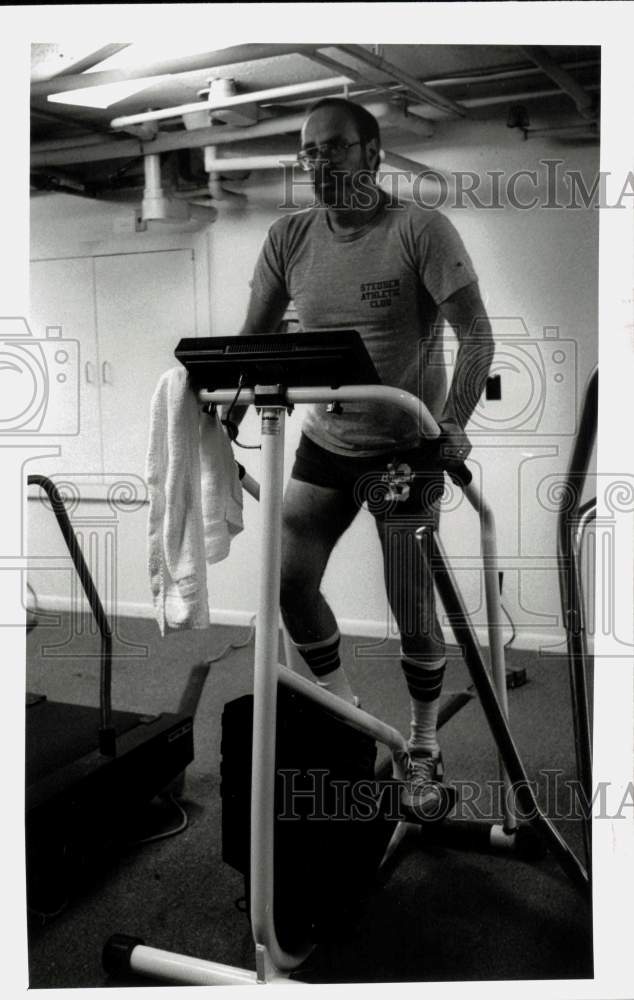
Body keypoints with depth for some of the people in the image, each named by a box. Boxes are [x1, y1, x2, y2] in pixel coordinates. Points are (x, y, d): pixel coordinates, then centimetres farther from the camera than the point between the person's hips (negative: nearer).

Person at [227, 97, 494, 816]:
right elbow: (252, 341, 4)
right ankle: (343, 711, 24)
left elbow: (475, 335, -16)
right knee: (287, 580, -1)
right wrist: (225, 419, -9)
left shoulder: (419, 230, -13)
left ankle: (423, 750, 22)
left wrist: (453, 423, -28)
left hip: (407, 446, -4)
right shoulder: (289, 238, 1)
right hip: (325, 442, 5)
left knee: (413, 614, -1)